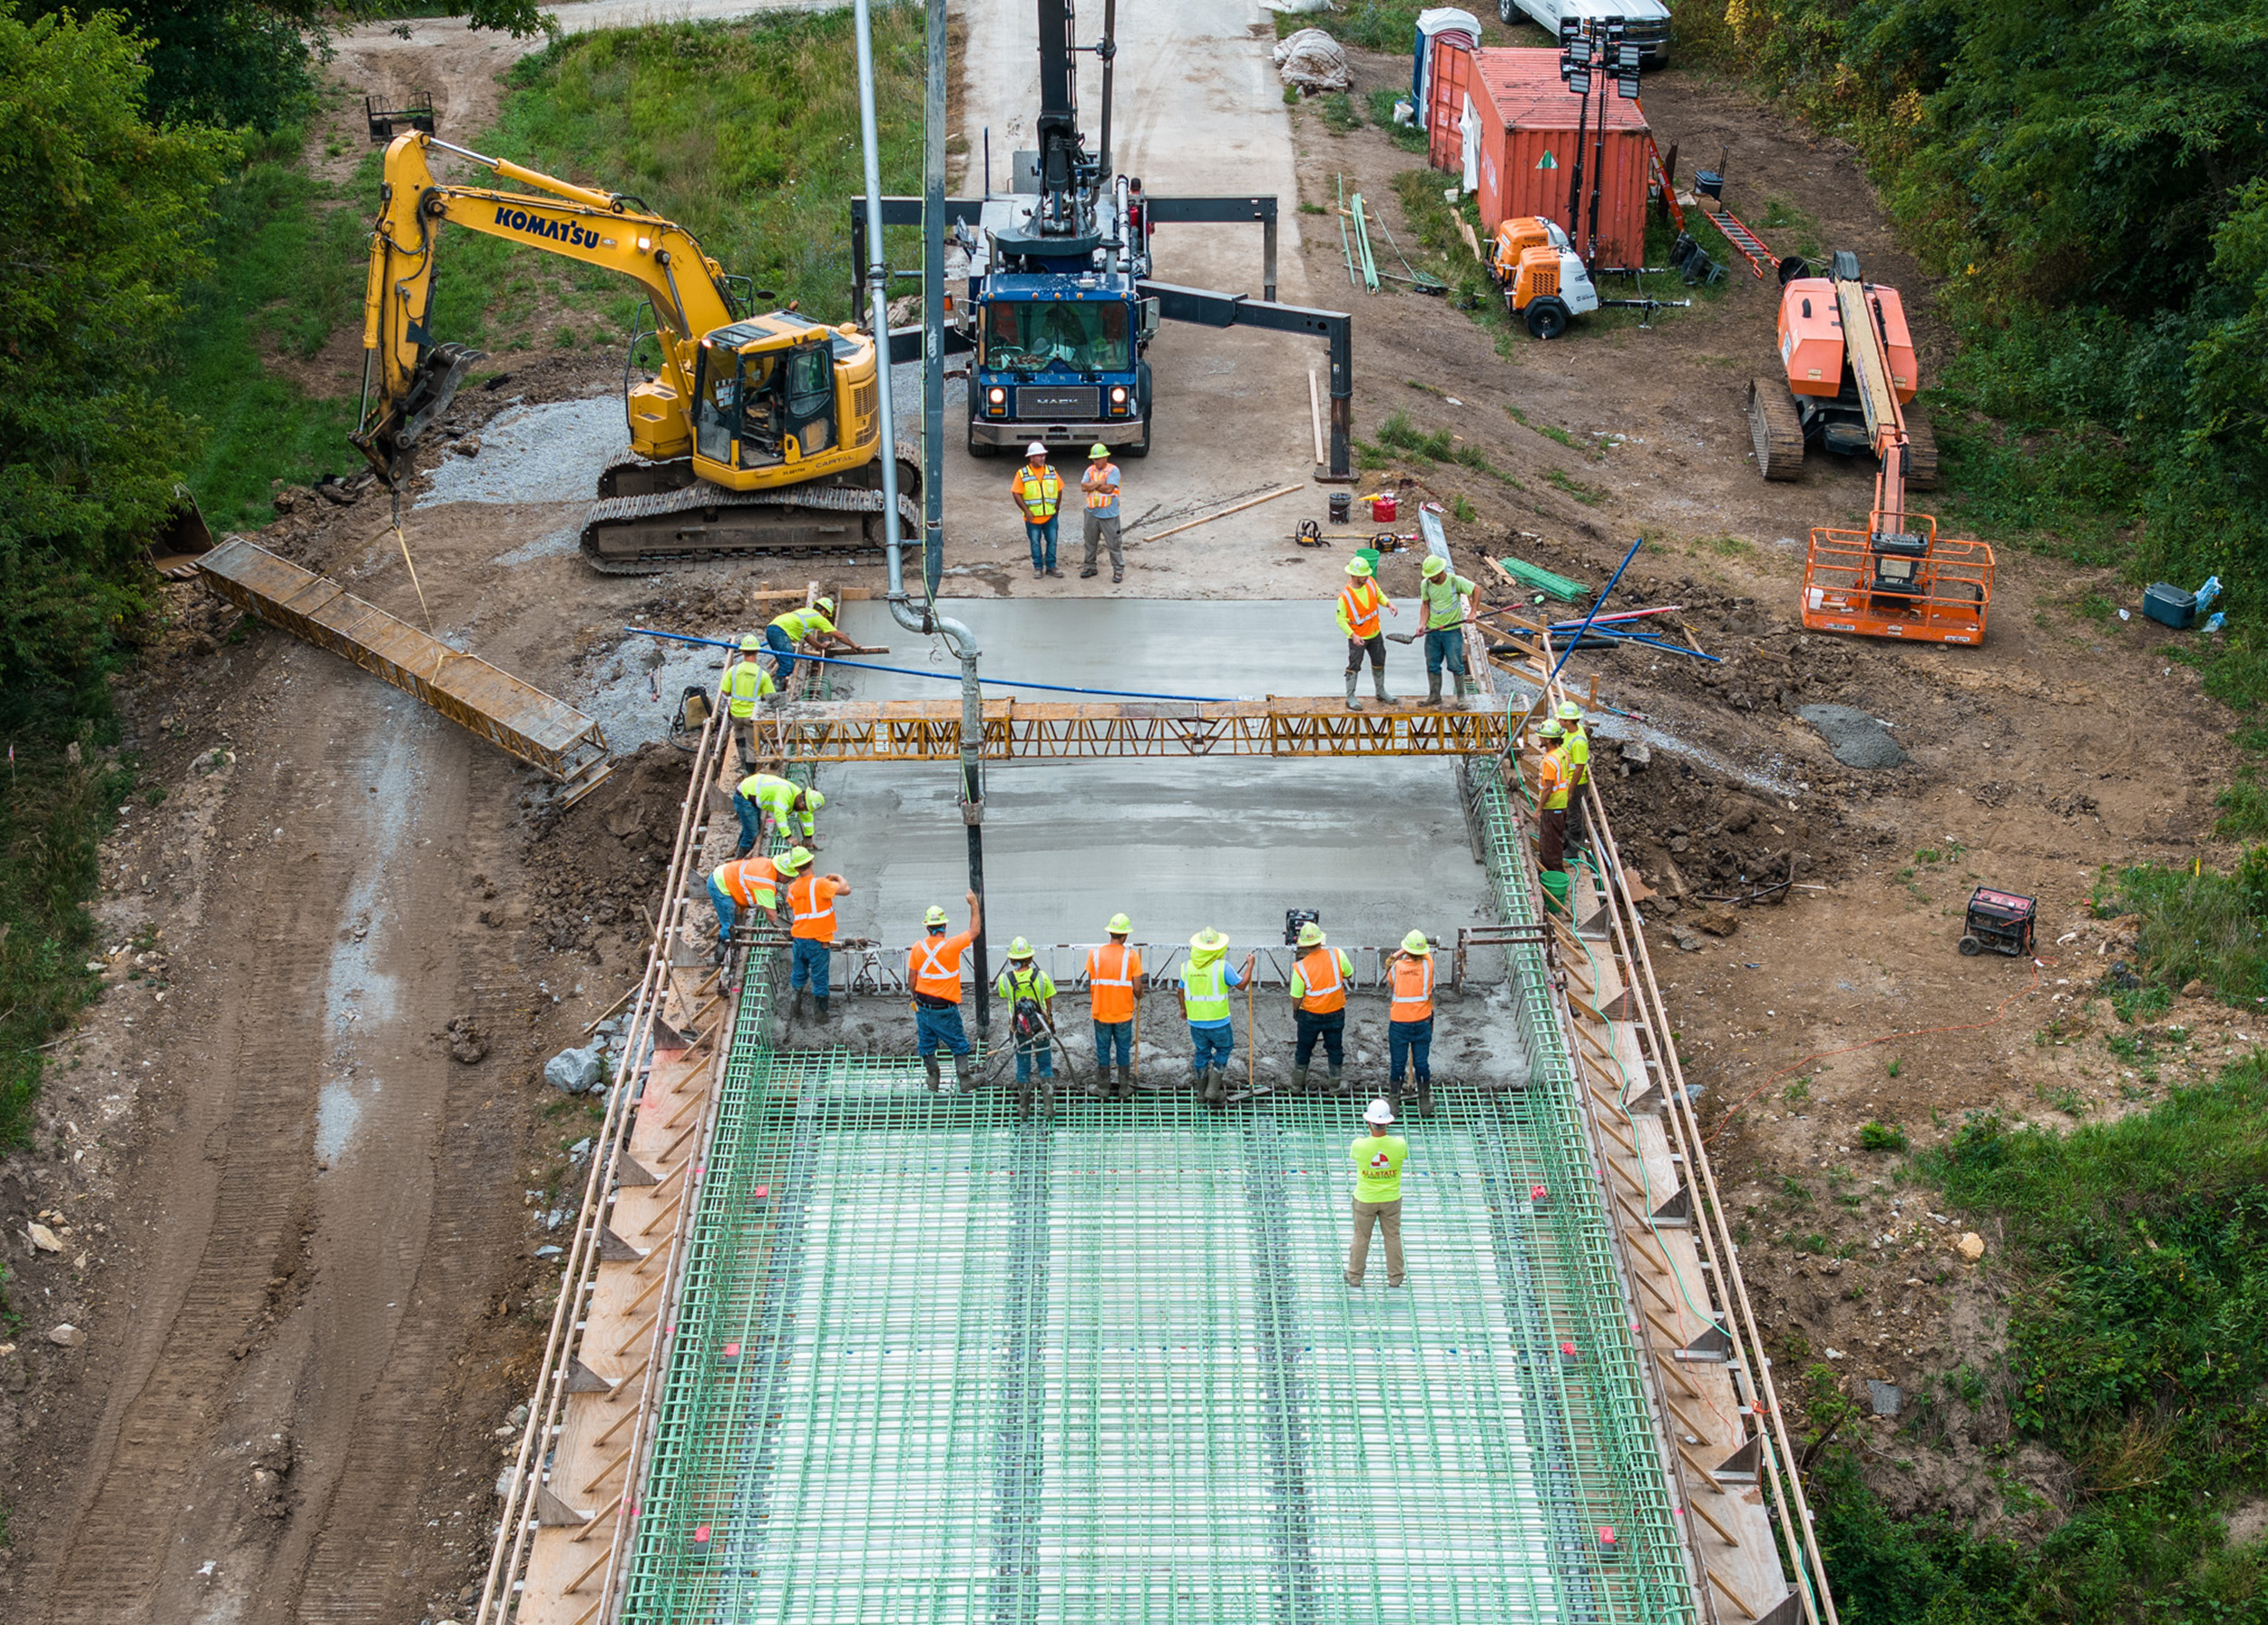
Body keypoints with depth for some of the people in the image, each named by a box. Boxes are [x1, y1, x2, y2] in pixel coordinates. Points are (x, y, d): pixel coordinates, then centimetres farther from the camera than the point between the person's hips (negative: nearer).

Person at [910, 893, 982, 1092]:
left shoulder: (918, 947, -4)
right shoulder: (951, 946, -17)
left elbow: (911, 977, 3)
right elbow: (974, 931, -4)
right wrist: (974, 905, 5)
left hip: (923, 1006, 4)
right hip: (944, 1010, -4)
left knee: (927, 1045, 15)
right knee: (959, 1045, 9)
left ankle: (933, 1081, 20)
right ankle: (964, 1081, 9)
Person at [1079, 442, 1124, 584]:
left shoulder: (1113, 470, -8)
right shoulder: (1090, 470, 8)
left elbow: (1109, 488, -19)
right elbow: (1083, 487, -4)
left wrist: (1092, 485, -8)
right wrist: (1099, 483, -13)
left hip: (1108, 514, -5)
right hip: (1092, 512, 5)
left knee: (1113, 543, -1)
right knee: (1090, 542, 14)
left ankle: (1118, 570, 6)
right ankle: (1089, 566, 27)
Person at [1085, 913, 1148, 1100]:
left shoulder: (1095, 954, -8)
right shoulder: (1131, 955, -13)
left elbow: (1090, 985, -3)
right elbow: (1137, 988, -12)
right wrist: (1139, 995, 12)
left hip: (1101, 1012, 1)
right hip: (1124, 1013, -1)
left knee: (1102, 1050, 14)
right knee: (1124, 1051, 13)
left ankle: (1103, 1088, 22)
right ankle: (1124, 1089, 21)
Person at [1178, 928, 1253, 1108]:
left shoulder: (1187, 966, -4)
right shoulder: (1222, 966, -17)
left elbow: (1181, 990, 8)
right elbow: (1241, 984, -5)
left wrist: (1183, 1009, 27)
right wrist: (1250, 964, 9)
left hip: (1195, 1021, 4)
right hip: (1218, 1022, -4)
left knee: (1201, 1053, 19)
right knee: (1224, 1049, 17)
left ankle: (1202, 1092, 31)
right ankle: (1213, 1091, 11)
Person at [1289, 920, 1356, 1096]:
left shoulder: (1300, 968, -21)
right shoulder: (1337, 955, -19)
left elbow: (1296, 998, -12)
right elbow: (1349, 975, -2)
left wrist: (1295, 1012, 7)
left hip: (1310, 1016, -1)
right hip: (1335, 1014, 1)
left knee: (1303, 1049, 19)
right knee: (1335, 1049, 18)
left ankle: (1297, 1085, 32)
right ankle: (1336, 1086, 29)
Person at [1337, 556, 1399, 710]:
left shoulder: (1370, 582, -9)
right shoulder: (1345, 596, -25)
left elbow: (1379, 595, 10)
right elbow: (1341, 619, -19)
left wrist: (1388, 603, -11)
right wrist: (1353, 635, -29)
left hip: (1375, 633, 6)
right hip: (1357, 638, -6)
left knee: (1379, 662, 19)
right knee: (1354, 666, 2)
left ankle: (1381, 692, 37)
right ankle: (1350, 698, 15)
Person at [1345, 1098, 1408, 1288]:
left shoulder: (1359, 1145, -24)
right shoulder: (1399, 1144, -21)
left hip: (1365, 1200, -1)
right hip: (1391, 1198, 1)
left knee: (1361, 1237, 15)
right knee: (1393, 1237, 16)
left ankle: (1354, 1277, 27)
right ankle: (1395, 1277, 27)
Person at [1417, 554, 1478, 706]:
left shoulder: (1456, 581, -14)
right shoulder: (1426, 584, -4)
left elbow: (1475, 590, -3)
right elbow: (1425, 604, 6)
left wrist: (1472, 612, -10)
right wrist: (1423, 624, -9)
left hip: (1452, 630, -3)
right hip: (1433, 630, 3)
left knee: (1455, 665, 1)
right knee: (1432, 665, 7)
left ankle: (1461, 695, 13)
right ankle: (1434, 696, 17)